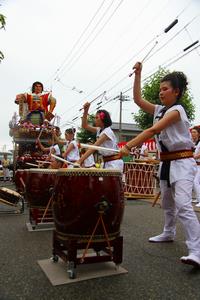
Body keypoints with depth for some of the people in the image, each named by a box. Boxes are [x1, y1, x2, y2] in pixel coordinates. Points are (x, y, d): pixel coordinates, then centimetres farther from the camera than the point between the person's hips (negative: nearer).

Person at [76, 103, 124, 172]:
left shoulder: (107, 131, -20)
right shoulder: (99, 130, 8)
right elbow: (84, 126, 8)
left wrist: (80, 160, -32)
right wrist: (86, 111, -4)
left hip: (114, 162, -9)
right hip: (106, 162, 9)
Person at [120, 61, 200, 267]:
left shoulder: (176, 110, -16)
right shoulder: (159, 110, 10)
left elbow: (153, 130, -26)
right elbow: (138, 99, 8)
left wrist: (128, 146, -30)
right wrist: (138, 74, 3)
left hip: (182, 162, -9)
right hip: (166, 162, 9)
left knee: (183, 205, -20)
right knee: (167, 202, 21)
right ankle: (168, 233, 41)